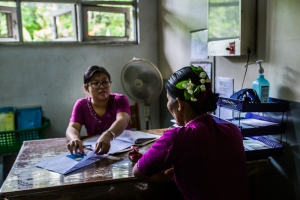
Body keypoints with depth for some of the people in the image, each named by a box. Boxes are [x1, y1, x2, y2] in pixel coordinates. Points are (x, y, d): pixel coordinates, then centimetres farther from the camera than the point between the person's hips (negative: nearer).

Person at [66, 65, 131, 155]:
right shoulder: (81, 105, -2)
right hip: (94, 151, 2)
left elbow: (122, 121, -27)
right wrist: (75, 139, -39)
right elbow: (72, 128, -15)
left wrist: (107, 136, -48)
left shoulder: (120, 100, -9)